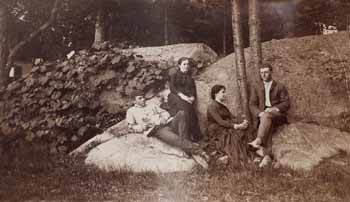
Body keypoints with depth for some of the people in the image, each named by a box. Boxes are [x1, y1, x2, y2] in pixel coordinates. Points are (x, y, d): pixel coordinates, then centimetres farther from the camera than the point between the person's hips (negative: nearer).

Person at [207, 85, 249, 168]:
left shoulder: (223, 106, 20)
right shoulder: (212, 106, -7)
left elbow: (232, 118, 8)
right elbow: (220, 122, -19)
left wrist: (242, 123, -13)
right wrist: (236, 126, -27)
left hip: (226, 130, 7)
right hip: (216, 133, -7)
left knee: (242, 132, -21)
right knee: (234, 135, -32)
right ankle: (238, 161, -36)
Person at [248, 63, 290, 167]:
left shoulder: (280, 87, 13)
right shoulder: (256, 88, 19)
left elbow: (286, 104, 3)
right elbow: (252, 105, 8)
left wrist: (274, 109, -15)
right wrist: (260, 113, -13)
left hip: (277, 114, -2)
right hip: (262, 115, 2)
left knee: (266, 116, -36)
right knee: (268, 125, -32)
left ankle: (258, 141, -51)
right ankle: (267, 155, -45)